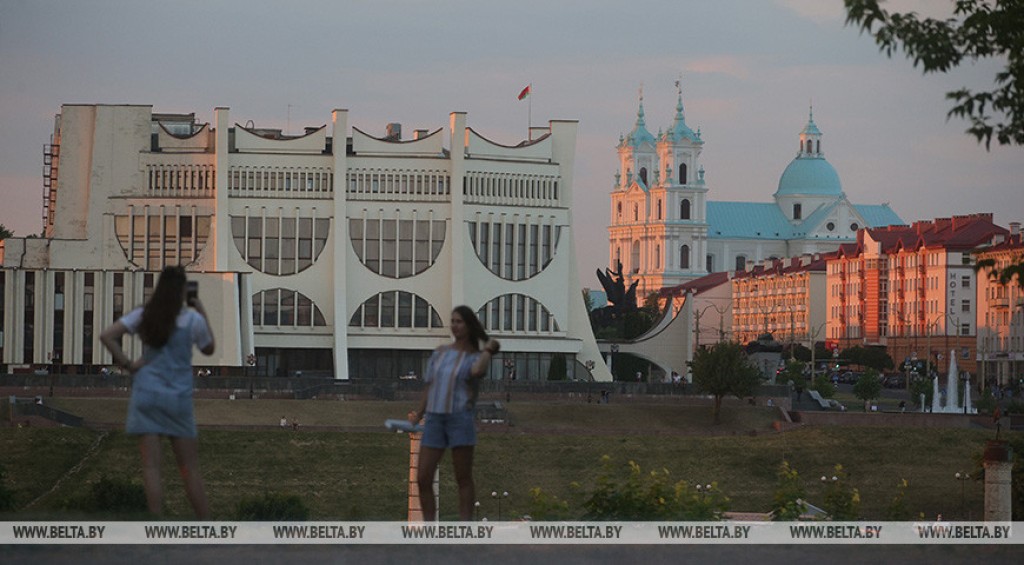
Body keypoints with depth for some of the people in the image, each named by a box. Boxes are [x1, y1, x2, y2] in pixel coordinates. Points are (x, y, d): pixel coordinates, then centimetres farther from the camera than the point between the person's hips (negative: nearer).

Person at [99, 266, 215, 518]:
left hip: (146, 394, 1)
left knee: (151, 466, 0)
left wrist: (127, 364, -2)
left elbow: (106, 336, -7)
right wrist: (203, 314, 18)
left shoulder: (143, 315, 1)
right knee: (189, 467, 8)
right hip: (178, 398, -1)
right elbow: (209, 349, 13)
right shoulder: (193, 319, -5)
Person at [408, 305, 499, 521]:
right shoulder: (440, 352, 15)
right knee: (422, 478, 0)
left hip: (460, 417, -4)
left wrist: (488, 350, -10)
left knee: (463, 478, 0)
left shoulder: (475, 356, 2)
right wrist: (419, 414, 17)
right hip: (434, 419, 4)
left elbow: (478, 371, -23)